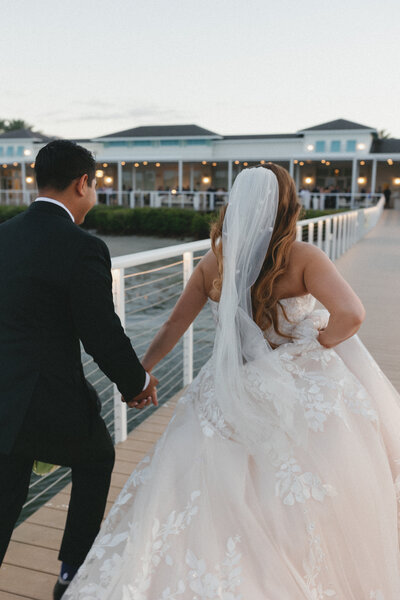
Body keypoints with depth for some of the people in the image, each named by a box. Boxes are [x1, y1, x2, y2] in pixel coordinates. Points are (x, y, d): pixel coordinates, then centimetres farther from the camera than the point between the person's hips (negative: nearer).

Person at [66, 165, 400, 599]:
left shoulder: (213, 263, -2)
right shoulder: (301, 258, -12)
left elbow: (174, 325, 5)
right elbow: (350, 314, -24)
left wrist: (140, 373, 17)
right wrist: (317, 347, -5)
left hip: (230, 396, 2)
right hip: (297, 393, -1)